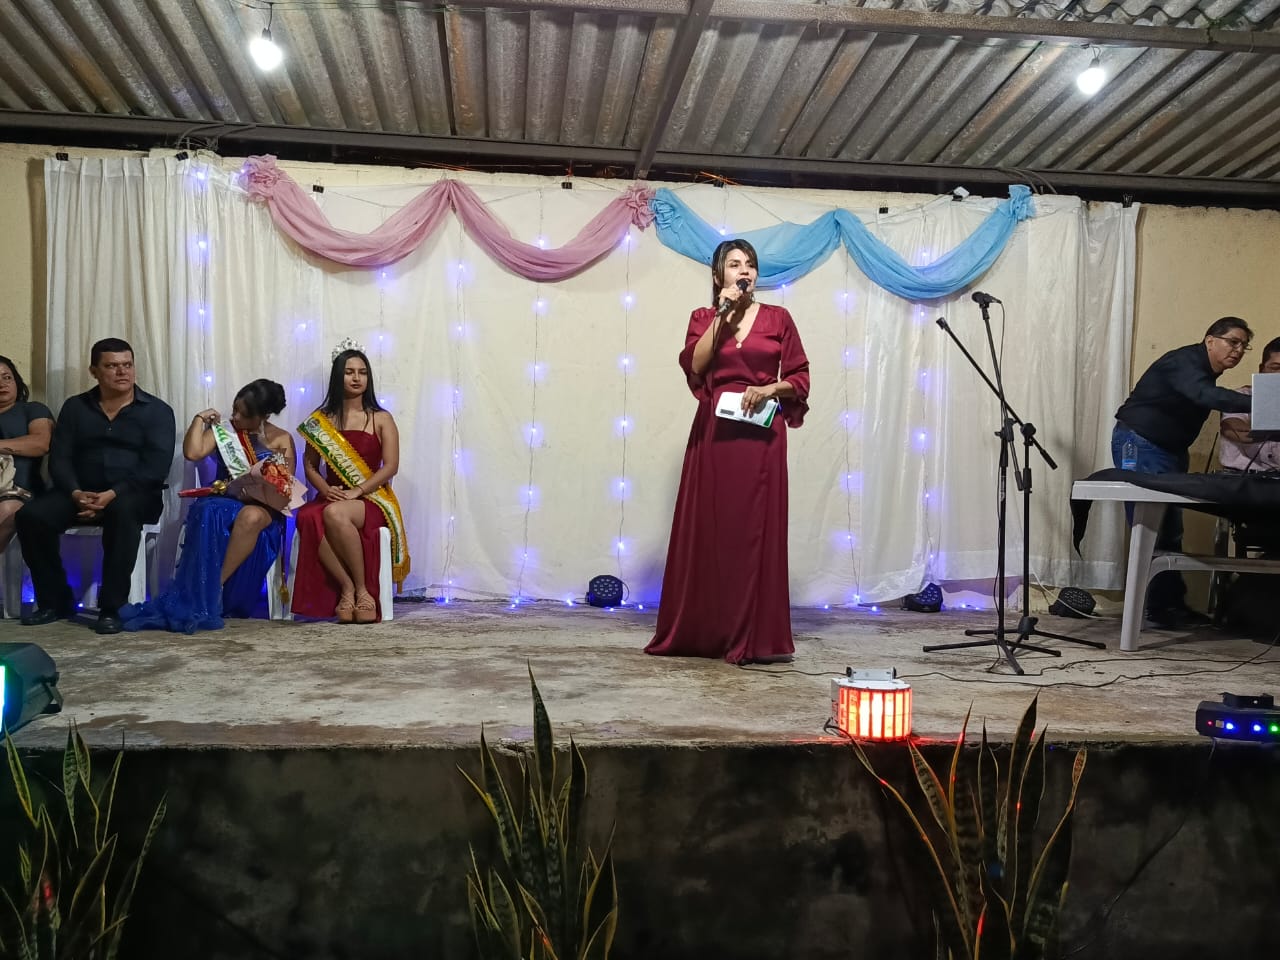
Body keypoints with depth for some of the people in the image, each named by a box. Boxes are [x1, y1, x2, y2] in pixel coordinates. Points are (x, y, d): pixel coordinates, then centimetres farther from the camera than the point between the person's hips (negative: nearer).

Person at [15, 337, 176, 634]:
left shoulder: (157, 410, 1)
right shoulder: (74, 407, 12)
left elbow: (156, 468, -10)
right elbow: (59, 459, 4)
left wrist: (113, 494, -23)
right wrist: (76, 493, -17)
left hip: (134, 495, -4)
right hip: (81, 492, 4)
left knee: (122, 511, -38)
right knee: (31, 516, -22)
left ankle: (112, 607, -31)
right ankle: (54, 601, -6)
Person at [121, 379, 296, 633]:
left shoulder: (282, 439, 10)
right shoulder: (222, 430, 13)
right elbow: (192, 453, -4)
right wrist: (200, 419, 2)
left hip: (263, 507, -1)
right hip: (224, 500, 1)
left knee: (250, 517, -40)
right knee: (209, 513, -38)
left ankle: (211, 592, -37)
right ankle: (203, 601, -40)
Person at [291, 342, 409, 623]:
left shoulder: (381, 419, 6)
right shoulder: (321, 420, 13)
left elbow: (391, 466, -3)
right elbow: (310, 464, 11)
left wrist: (357, 491, -15)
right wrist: (325, 489, -10)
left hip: (371, 499, -2)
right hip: (333, 497, 2)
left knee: (335, 514, -37)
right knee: (308, 519, -35)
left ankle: (362, 589, -23)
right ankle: (347, 588, -26)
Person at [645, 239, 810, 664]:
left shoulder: (777, 318, 9)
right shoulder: (704, 318, 11)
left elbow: (800, 379, 7)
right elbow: (694, 366, -8)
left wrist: (770, 388, -11)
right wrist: (722, 314, -7)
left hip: (761, 433, -1)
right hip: (714, 431, 1)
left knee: (755, 529, -3)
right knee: (709, 528, 1)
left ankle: (754, 637, 1)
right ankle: (705, 632, 11)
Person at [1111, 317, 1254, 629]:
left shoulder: (1207, 373, 13)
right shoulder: (1185, 362, -18)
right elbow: (1206, 395, -37)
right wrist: (1256, 404, -47)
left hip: (1169, 451, 10)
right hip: (1140, 445, -10)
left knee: (1170, 530, 6)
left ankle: (1172, 604, 9)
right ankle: (1158, 606, -7)